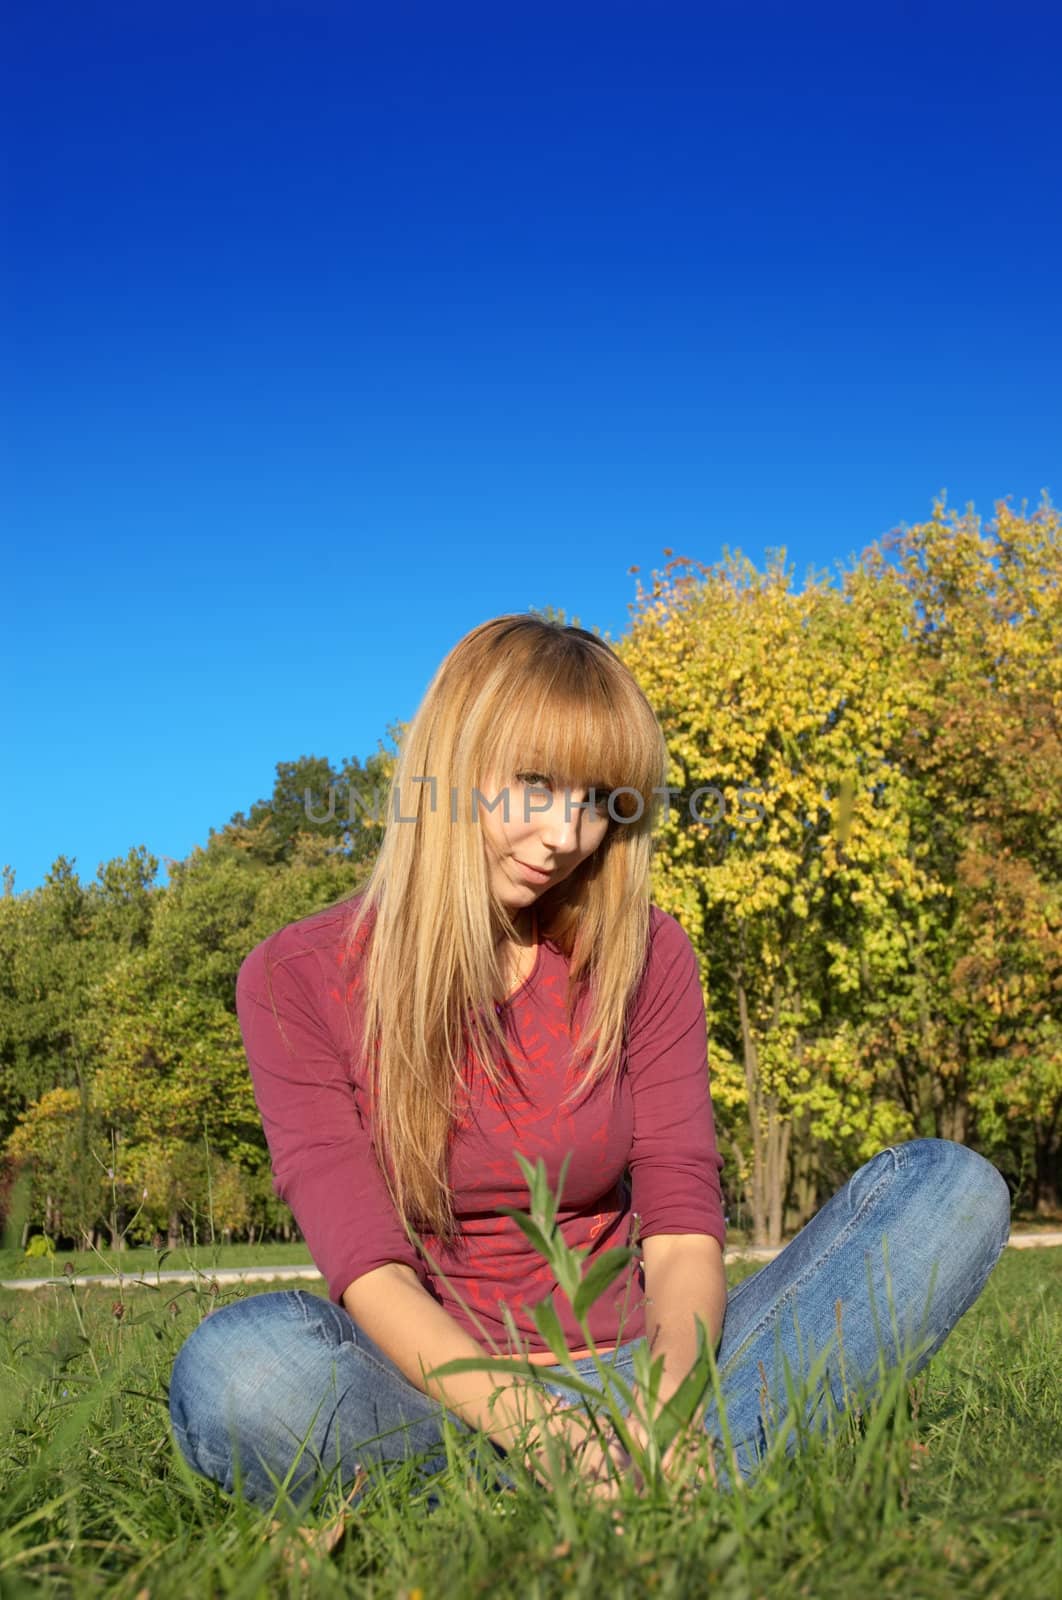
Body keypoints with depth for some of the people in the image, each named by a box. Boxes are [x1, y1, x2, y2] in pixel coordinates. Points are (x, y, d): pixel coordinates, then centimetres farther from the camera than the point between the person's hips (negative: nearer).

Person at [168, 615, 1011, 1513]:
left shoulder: (645, 958, 2)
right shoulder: (296, 982, -5)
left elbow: (683, 1229, -4)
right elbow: (369, 1269, -14)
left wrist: (667, 1398, -26)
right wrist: (524, 1419, -31)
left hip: (626, 1373, 3)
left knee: (950, 1187, -13)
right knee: (234, 1366, -36)